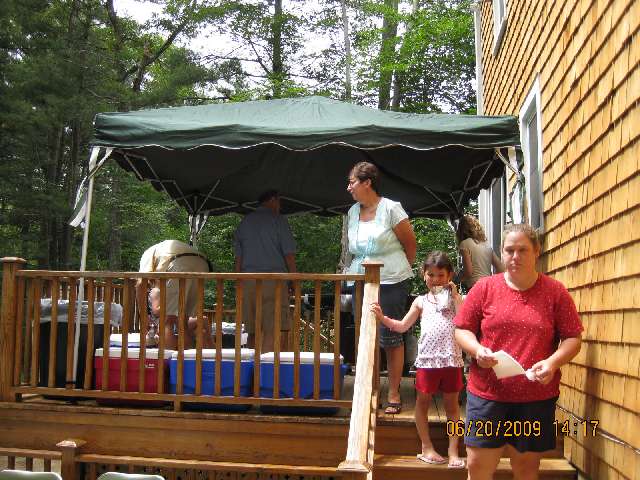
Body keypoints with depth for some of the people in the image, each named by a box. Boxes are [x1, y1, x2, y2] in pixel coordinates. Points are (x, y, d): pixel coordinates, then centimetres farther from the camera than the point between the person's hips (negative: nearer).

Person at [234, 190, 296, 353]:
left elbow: (238, 258, 17)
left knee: (253, 332, 11)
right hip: (273, 278, -5)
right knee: (275, 331, -9)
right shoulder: (278, 220, 3)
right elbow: (289, 253, -1)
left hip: (248, 282, 6)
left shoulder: (244, 222, 18)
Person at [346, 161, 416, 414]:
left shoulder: (391, 209, -6)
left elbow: (410, 244, 1)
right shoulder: (352, 212, 11)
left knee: (391, 338, -1)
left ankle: (394, 394, 10)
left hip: (391, 284, -5)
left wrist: (400, 270, 9)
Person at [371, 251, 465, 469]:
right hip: (427, 359, 1)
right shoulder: (421, 301, 8)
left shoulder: (453, 298, 4)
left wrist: (455, 295, -11)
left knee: (452, 404, 8)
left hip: (451, 360, -1)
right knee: (423, 402, 9)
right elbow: (402, 326, 8)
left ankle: (453, 451, 16)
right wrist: (382, 317, -4)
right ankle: (427, 447, 23)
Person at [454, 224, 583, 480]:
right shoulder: (484, 288, 2)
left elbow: (573, 339, 2)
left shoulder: (555, 292, 1)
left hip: (537, 397, 0)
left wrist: (553, 362, -16)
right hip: (487, 393, 0)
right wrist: (477, 350, -15)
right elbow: (462, 330, 5)